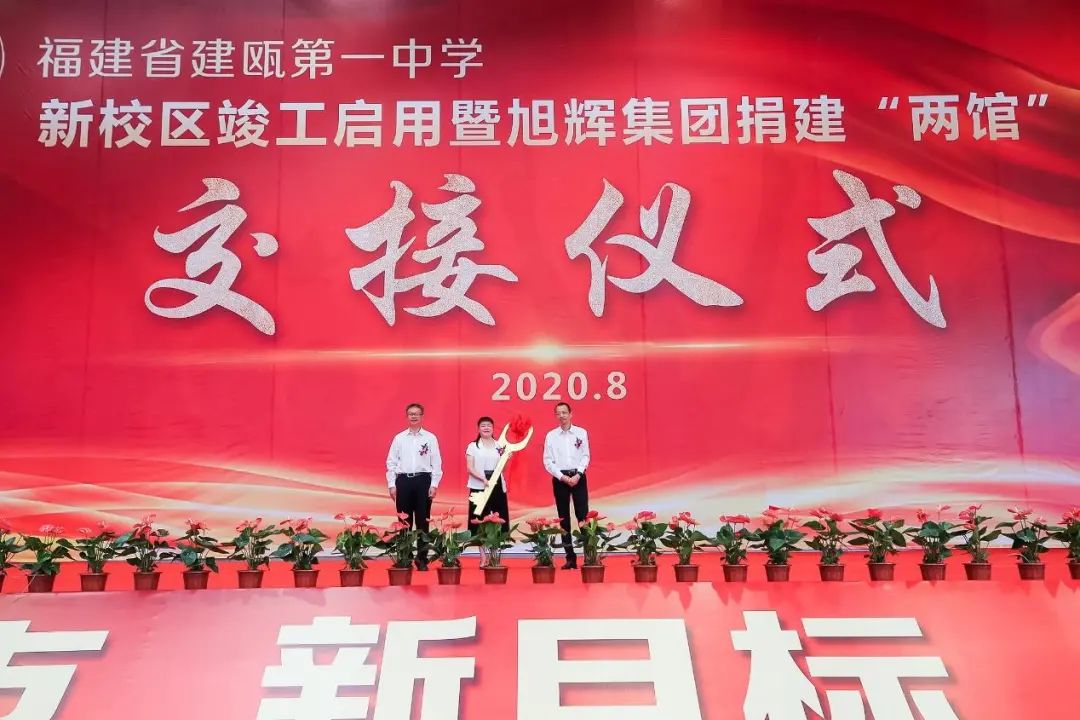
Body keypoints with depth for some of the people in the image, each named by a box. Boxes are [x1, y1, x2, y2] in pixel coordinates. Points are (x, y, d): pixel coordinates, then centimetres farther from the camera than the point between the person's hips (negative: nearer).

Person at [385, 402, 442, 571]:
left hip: (423, 480, -1)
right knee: (404, 522, 5)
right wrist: (392, 484, 0)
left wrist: (434, 484, -6)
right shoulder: (399, 438, 7)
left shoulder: (430, 438, 3)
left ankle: (422, 558, 10)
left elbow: (436, 463, 1)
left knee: (422, 521, 3)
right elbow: (391, 462, 7)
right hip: (403, 480, 1)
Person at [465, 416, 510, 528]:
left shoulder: (499, 446, 11)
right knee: (479, 519, -3)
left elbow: (503, 469, 12)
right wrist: (483, 479, -19)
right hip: (479, 487, -3)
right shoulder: (473, 446, 4)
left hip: (497, 486, 3)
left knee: (500, 518, 2)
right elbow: (469, 468, -5)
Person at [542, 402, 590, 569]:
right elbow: (547, 461, -1)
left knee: (583, 515, -6)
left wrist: (578, 475, -13)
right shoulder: (551, 435, 3)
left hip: (578, 477, -1)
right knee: (564, 518, 4)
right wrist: (563, 477, -11)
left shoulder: (581, 432, 3)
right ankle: (570, 557, 10)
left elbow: (585, 456, 0)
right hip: (560, 478, 1)